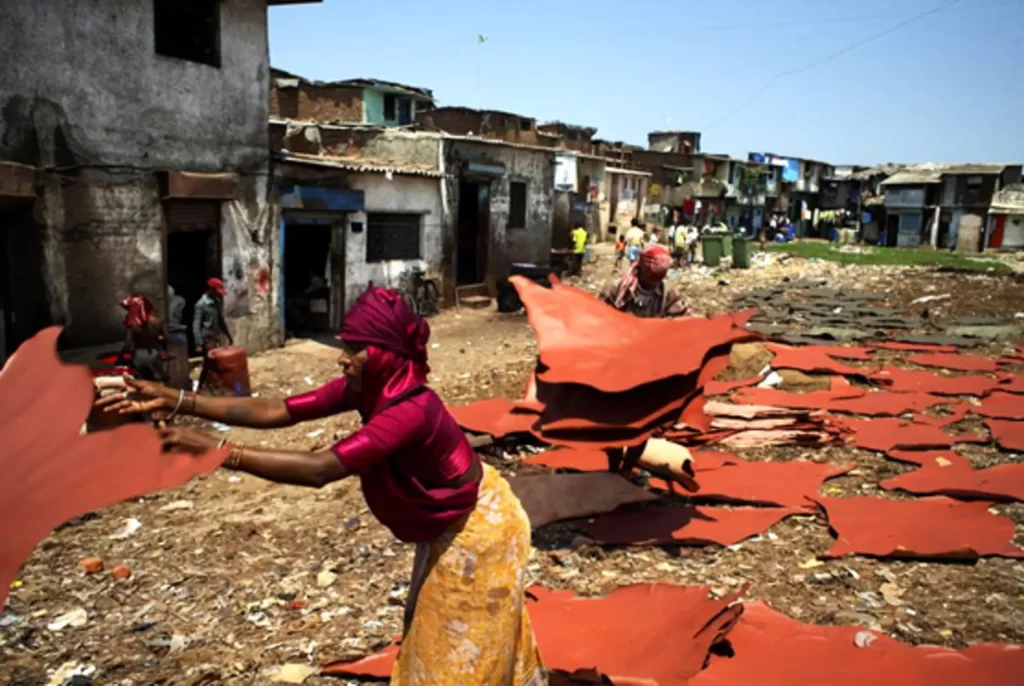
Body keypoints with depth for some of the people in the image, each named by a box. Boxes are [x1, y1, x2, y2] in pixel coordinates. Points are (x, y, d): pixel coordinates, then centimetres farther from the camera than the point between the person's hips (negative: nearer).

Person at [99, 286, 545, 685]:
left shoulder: (412, 409, -37)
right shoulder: (363, 389, -11)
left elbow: (318, 470, -43)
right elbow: (273, 412, -14)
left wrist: (216, 450, -42)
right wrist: (173, 400, -18)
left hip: (478, 527, -8)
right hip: (446, 527, 8)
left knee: (464, 649, 11)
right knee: (442, 638, 26)